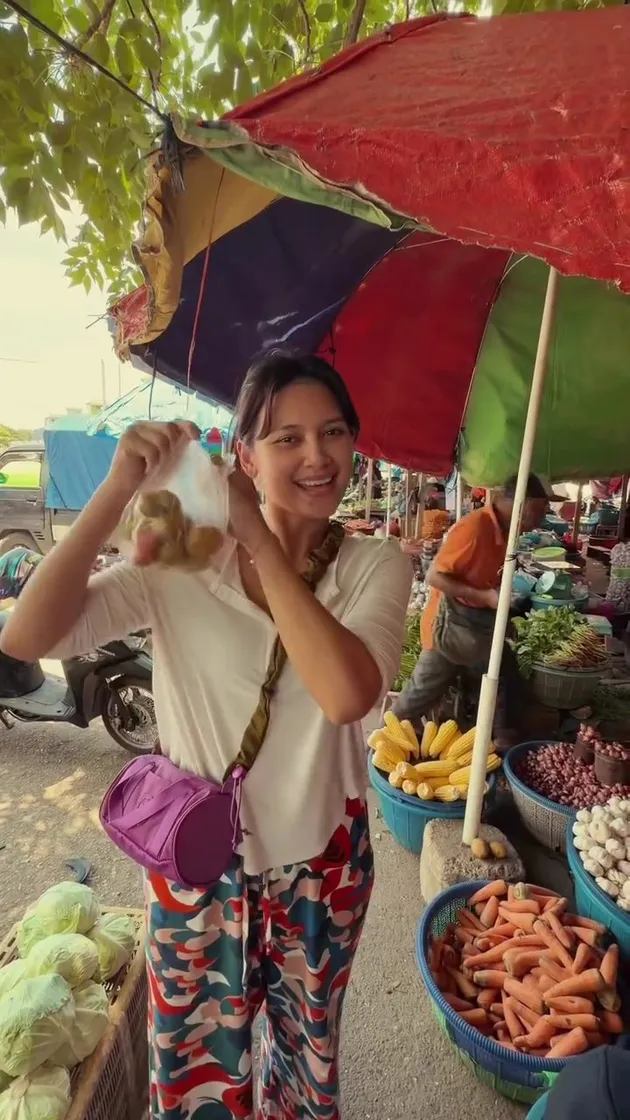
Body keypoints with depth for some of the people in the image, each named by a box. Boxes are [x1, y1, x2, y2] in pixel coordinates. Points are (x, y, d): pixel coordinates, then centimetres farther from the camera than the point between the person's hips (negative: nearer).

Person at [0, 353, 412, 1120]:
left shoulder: (376, 566, -12)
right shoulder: (181, 558, -14)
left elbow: (347, 694, -30)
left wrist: (262, 540, -28)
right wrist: (119, 488, -30)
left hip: (321, 856, 2)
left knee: (309, 1057, 29)